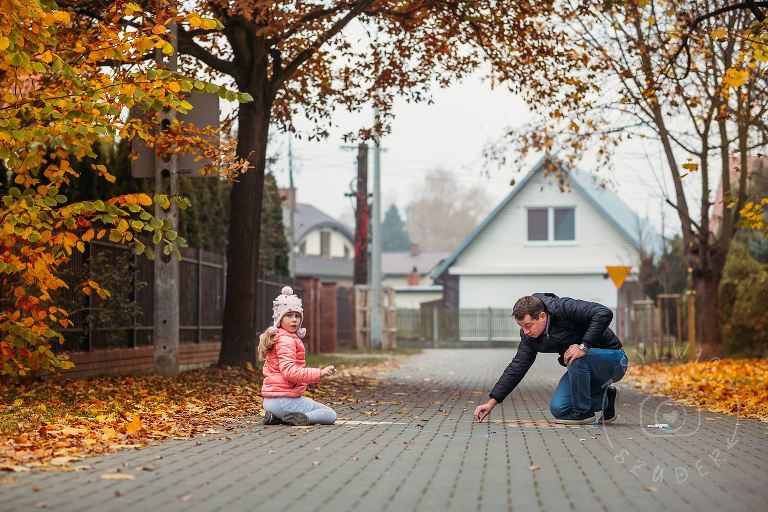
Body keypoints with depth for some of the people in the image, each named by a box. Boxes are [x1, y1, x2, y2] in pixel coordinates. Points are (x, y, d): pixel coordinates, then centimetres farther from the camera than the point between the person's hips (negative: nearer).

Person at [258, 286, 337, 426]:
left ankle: (276, 417, 10)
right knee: (330, 415, 0)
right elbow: (289, 372, -26)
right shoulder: (286, 340, -14)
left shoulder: (277, 337, 17)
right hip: (284, 400, -9)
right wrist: (319, 373, -29)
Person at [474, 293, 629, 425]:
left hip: (613, 359, -7)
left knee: (577, 359, -36)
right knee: (558, 409, -9)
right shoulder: (529, 335, -5)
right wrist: (492, 402, -7)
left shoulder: (564, 308, -27)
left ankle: (583, 412, -14)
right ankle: (605, 398, 12)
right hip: (584, 367, 7)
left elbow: (604, 314, -35)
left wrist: (584, 346, -35)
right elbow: (517, 367, -2)